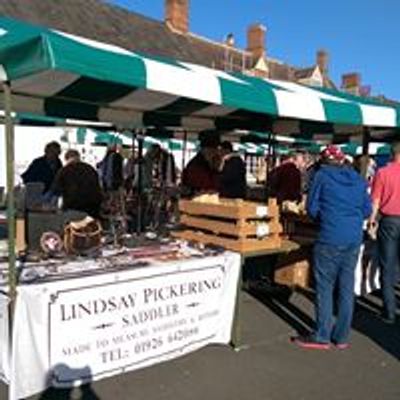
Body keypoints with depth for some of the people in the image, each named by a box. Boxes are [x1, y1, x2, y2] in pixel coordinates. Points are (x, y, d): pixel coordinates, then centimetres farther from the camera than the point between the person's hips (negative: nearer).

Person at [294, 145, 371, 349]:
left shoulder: (322, 175, -1)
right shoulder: (358, 179, 12)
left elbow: (312, 208, 1)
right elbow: (367, 210, 13)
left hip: (330, 239, -5)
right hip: (355, 239, 5)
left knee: (325, 286, 3)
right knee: (347, 287, 11)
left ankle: (322, 337, 8)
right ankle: (341, 336, 21)